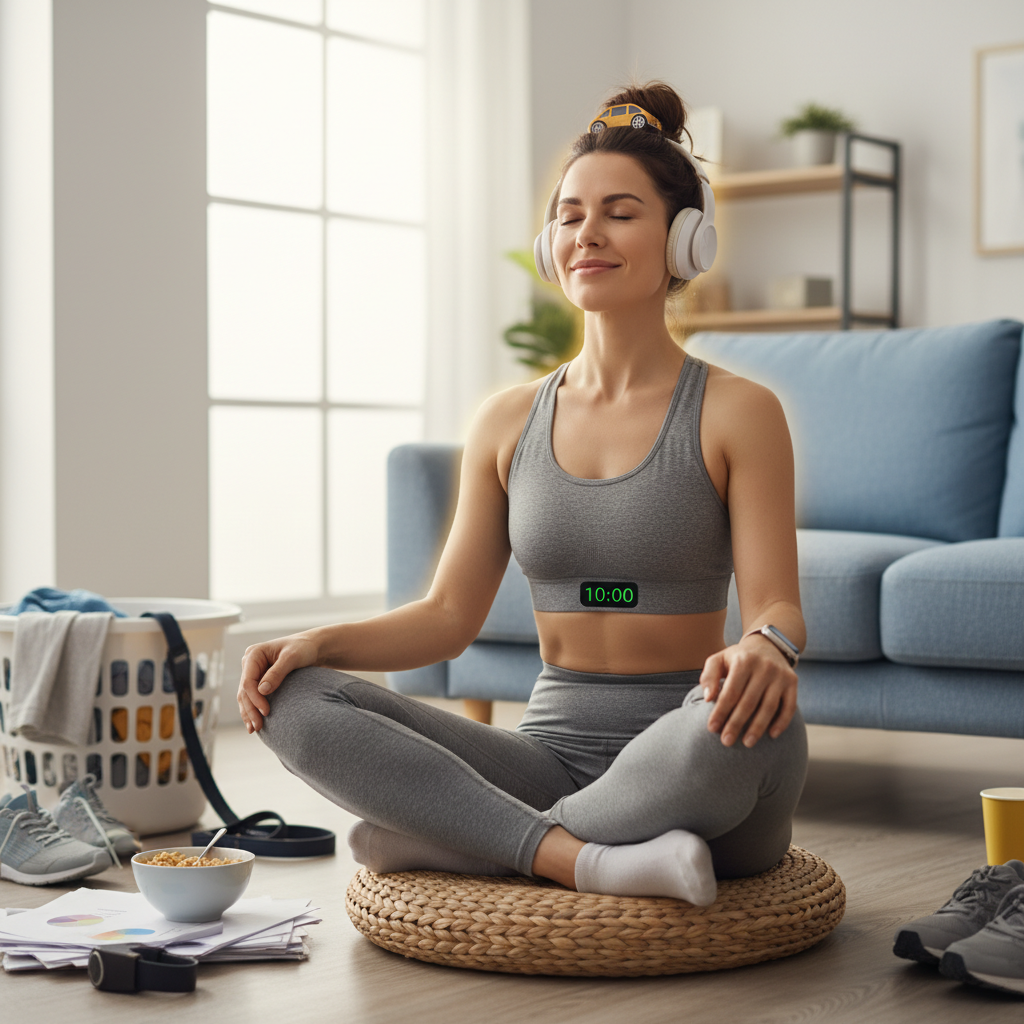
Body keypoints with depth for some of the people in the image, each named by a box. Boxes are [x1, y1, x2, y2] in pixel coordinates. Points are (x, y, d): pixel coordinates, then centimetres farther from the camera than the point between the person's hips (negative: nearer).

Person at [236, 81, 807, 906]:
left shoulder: (736, 412, -1)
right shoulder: (509, 423, 11)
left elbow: (776, 605, -9)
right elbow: (450, 614, 10)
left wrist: (763, 649, -33)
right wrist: (322, 642, -8)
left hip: (688, 775, -3)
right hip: (553, 754, 4)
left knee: (755, 721, -40)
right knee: (298, 703, -16)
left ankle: (447, 839, -23)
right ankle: (590, 860, -27)